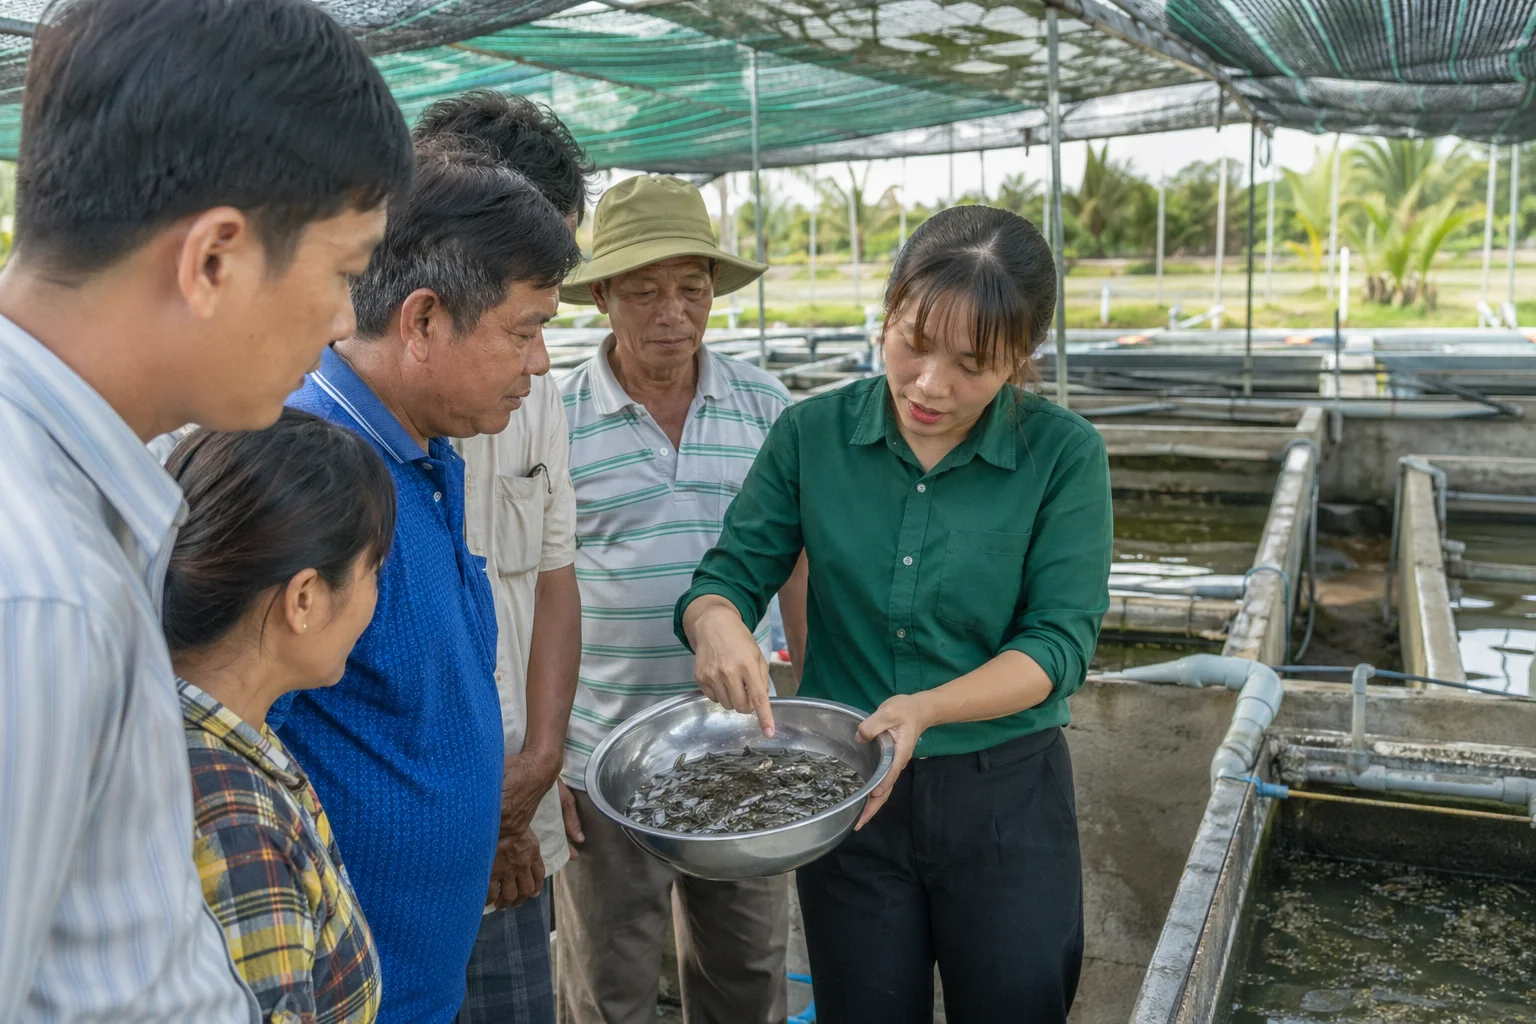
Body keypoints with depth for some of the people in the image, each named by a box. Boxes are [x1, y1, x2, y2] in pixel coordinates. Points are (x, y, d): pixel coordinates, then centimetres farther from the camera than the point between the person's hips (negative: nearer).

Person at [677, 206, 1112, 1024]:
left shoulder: (1064, 456, -11)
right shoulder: (812, 434, -7)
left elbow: (1059, 641, -13)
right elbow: (728, 576, -3)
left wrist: (928, 708, -29)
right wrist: (717, 623, -27)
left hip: (1005, 795, -1)